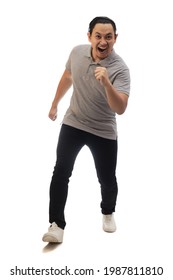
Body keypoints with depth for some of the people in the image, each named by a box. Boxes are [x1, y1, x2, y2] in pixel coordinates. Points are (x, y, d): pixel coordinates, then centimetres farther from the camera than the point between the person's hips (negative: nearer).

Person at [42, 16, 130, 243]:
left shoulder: (120, 69, -23)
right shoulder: (77, 52, -8)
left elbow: (120, 109, -36)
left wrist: (106, 83, -52)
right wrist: (55, 104, 21)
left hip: (103, 132, -2)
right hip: (72, 123, 3)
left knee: (107, 180, 7)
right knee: (61, 172, -8)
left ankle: (108, 213, 38)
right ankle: (57, 224, 0)